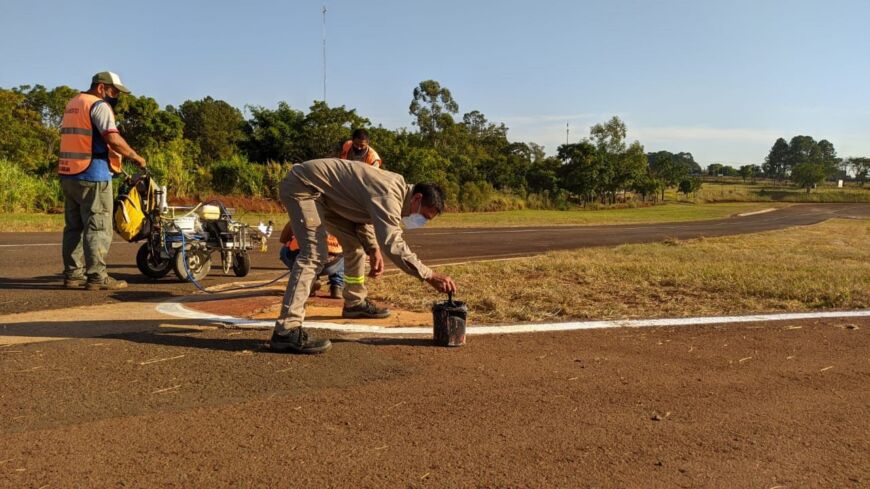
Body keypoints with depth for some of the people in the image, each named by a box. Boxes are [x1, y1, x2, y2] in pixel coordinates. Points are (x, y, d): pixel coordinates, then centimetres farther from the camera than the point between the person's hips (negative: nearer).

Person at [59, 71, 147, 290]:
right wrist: (136, 157, -9)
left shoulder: (72, 104, 20)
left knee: (74, 226, 12)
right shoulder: (99, 105, -8)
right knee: (98, 227, -6)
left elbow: (78, 139, 19)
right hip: (93, 176, -9)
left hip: (68, 174, 9)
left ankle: (73, 274, 15)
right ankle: (97, 276, -6)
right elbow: (113, 139, -21)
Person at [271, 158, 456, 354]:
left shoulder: (397, 186, 6)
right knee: (314, 254, -24)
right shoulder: (388, 195, -26)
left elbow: (363, 214, 19)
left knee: (355, 243, 15)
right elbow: (393, 244, -37)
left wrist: (373, 249, 5)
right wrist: (429, 276, -35)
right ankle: (286, 331, -30)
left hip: (324, 193, 11)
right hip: (303, 185, -10)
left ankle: (355, 303, 32)